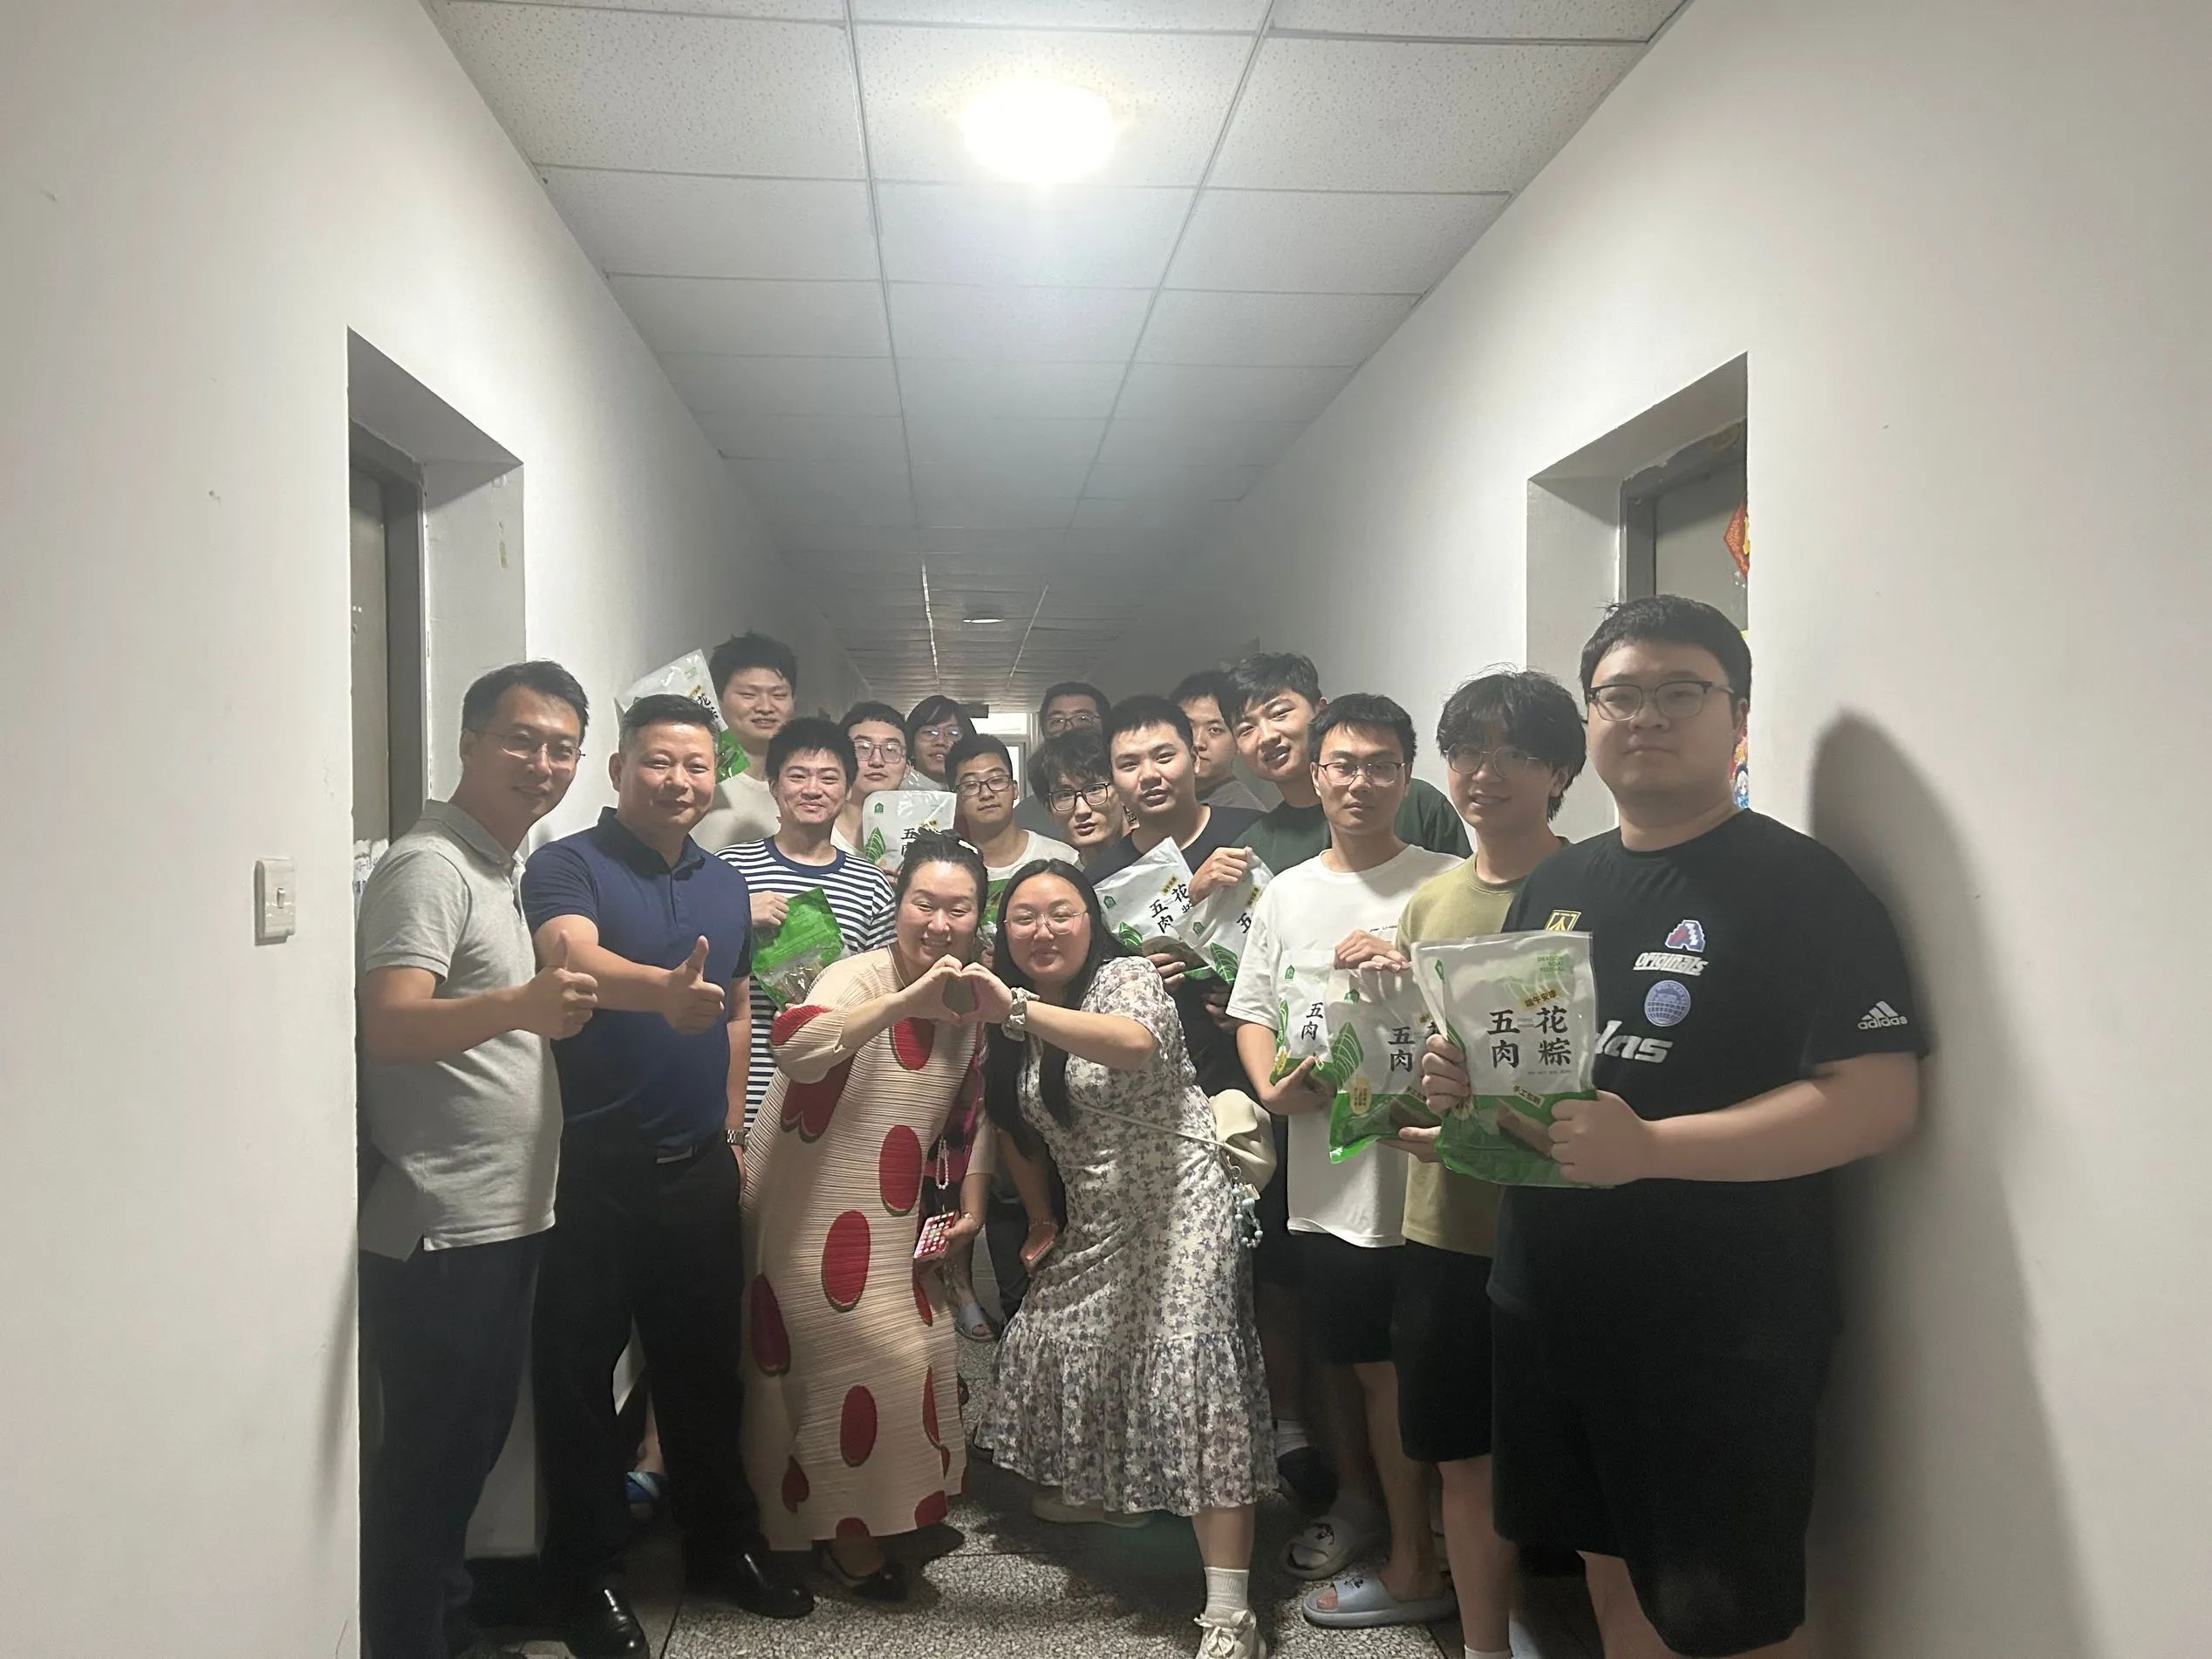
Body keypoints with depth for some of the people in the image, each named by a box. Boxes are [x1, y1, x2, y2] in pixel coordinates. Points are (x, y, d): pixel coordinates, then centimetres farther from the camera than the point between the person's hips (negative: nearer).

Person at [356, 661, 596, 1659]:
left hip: (499, 1221, 10)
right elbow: (389, 1025, -29)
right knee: (428, 1460, 1)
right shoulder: (430, 866, -14)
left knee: (471, 1443, 19)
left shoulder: (502, 869, 14)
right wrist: (518, 1007, -44)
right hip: (437, 1233, -10)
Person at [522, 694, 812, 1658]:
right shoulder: (568, 867, -9)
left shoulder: (726, 887, 11)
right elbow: (573, 960, -30)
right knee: (579, 1372, 5)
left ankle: (723, 1546, 33)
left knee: (705, 1366, 16)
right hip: (591, 1170, -5)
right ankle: (587, 1579, 21)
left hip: (698, 1169, 5)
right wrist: (665, 989, -49)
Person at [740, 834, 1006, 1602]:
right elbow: (796, 1049, -42)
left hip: (892, 1219, 7)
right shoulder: (860, 976, -21)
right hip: (810, 1207, -7)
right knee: (862, 1358, -3)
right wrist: (908, 1000, -49)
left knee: (920, 1346, 12)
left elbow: (972, 1103, 16)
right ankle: (844, 1530, 19)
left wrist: (972, 1203, 10)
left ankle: (899, 1506, 34)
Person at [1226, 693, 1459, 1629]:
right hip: (1321, 1170, 5)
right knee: (1338, 1354, 20)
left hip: (1410, 1164, -5)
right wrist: (1272, 1086, -5)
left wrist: (1400, 965, -24)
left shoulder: (1443, 886, -4)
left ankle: (1416, 1567, 17)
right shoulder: (1286, 894, 11)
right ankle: (1357, 1500, 42)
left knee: (1387, 1365, 1)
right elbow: (1253, 1011, 12)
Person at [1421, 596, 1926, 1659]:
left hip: (1722, 1336, -6)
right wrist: (1461, 1079, -4)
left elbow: (1879, 1101, -20)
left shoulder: (1801, 884, -12)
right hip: (1550, 1309, 6)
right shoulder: (1555, 884, 9)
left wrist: (1648, 1148, -28)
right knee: (1612, 1571, 22)